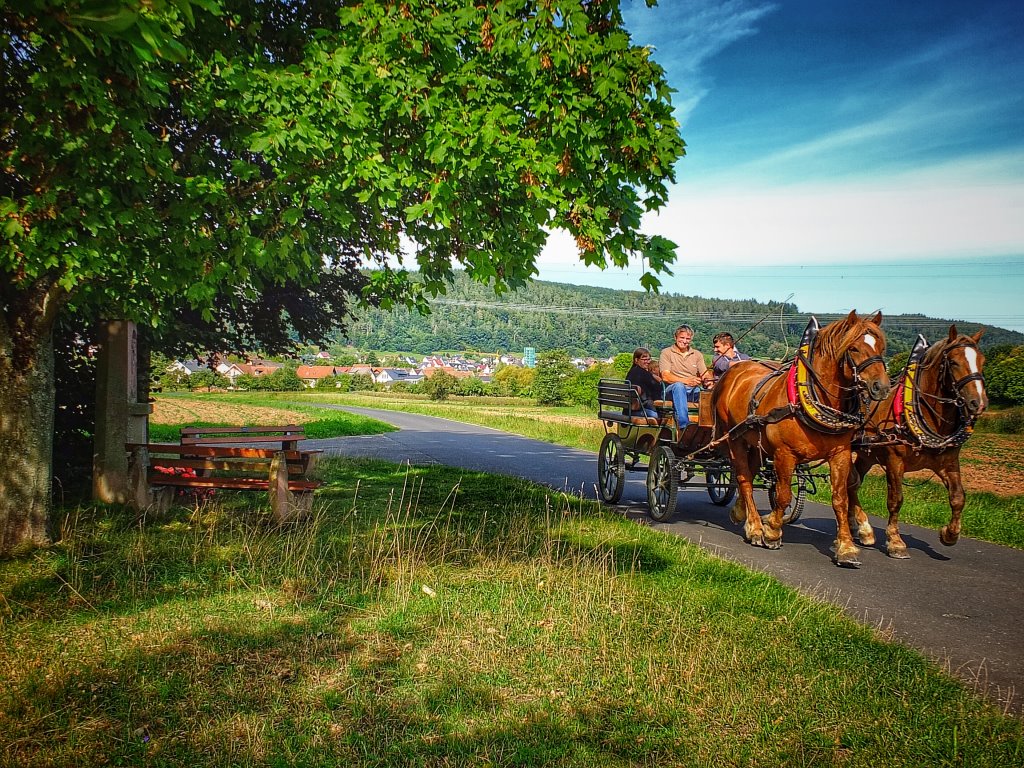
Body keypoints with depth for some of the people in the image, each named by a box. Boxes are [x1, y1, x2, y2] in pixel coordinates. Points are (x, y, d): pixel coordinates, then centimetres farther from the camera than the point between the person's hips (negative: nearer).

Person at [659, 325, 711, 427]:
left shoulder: (697, 355, 21)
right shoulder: (666, 353, 7)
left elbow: (706, 375, 10)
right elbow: (665, 377, -7)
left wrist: (708, 380, -17)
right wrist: (686, 381, -23)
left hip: (693, 391, 4)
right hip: (672, 390, -4)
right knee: (678, 385, -39)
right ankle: (684, 425, -50)